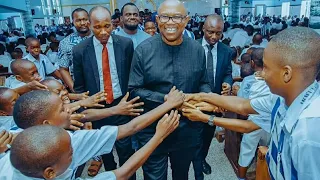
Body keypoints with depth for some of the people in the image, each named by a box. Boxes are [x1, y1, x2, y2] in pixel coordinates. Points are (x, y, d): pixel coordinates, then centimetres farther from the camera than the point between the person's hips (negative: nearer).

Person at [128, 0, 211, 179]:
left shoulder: (197, 49, -3)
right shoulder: (143, 50, -12)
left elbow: (203, 83, 7)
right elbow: (134, 90, -11)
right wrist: (166, 100, -22)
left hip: (188, 130, 3)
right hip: (153, 130, -2)